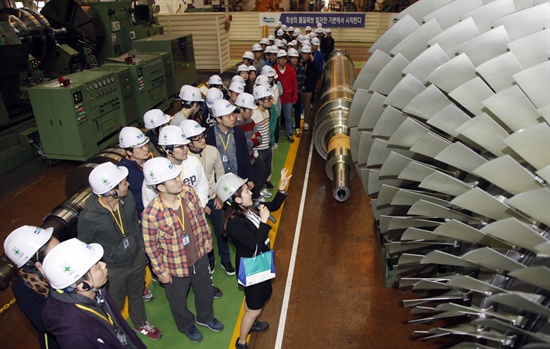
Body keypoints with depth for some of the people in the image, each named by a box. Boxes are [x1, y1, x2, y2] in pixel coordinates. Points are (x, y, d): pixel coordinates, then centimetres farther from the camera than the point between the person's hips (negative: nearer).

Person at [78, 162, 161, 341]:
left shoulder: (128, 197, -20)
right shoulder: (89, 217, -32)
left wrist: (141, 249, 9)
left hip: (137, 259, 4)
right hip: (113, 268, -4)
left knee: (137, 295, 29)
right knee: (115, 306, 24)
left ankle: (140, 324, 58)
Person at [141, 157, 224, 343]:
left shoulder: (188, 192, -18)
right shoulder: (151, 215, -32)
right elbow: (151, 246, -19)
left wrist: (207, 238, 8)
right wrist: (161, 272, -9)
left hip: (199, 256, 4)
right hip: (175, 267, -4)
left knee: (206, 290, 28)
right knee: (179, 301, 24)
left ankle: (205, 317, 60)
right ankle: (187, 326, 57)